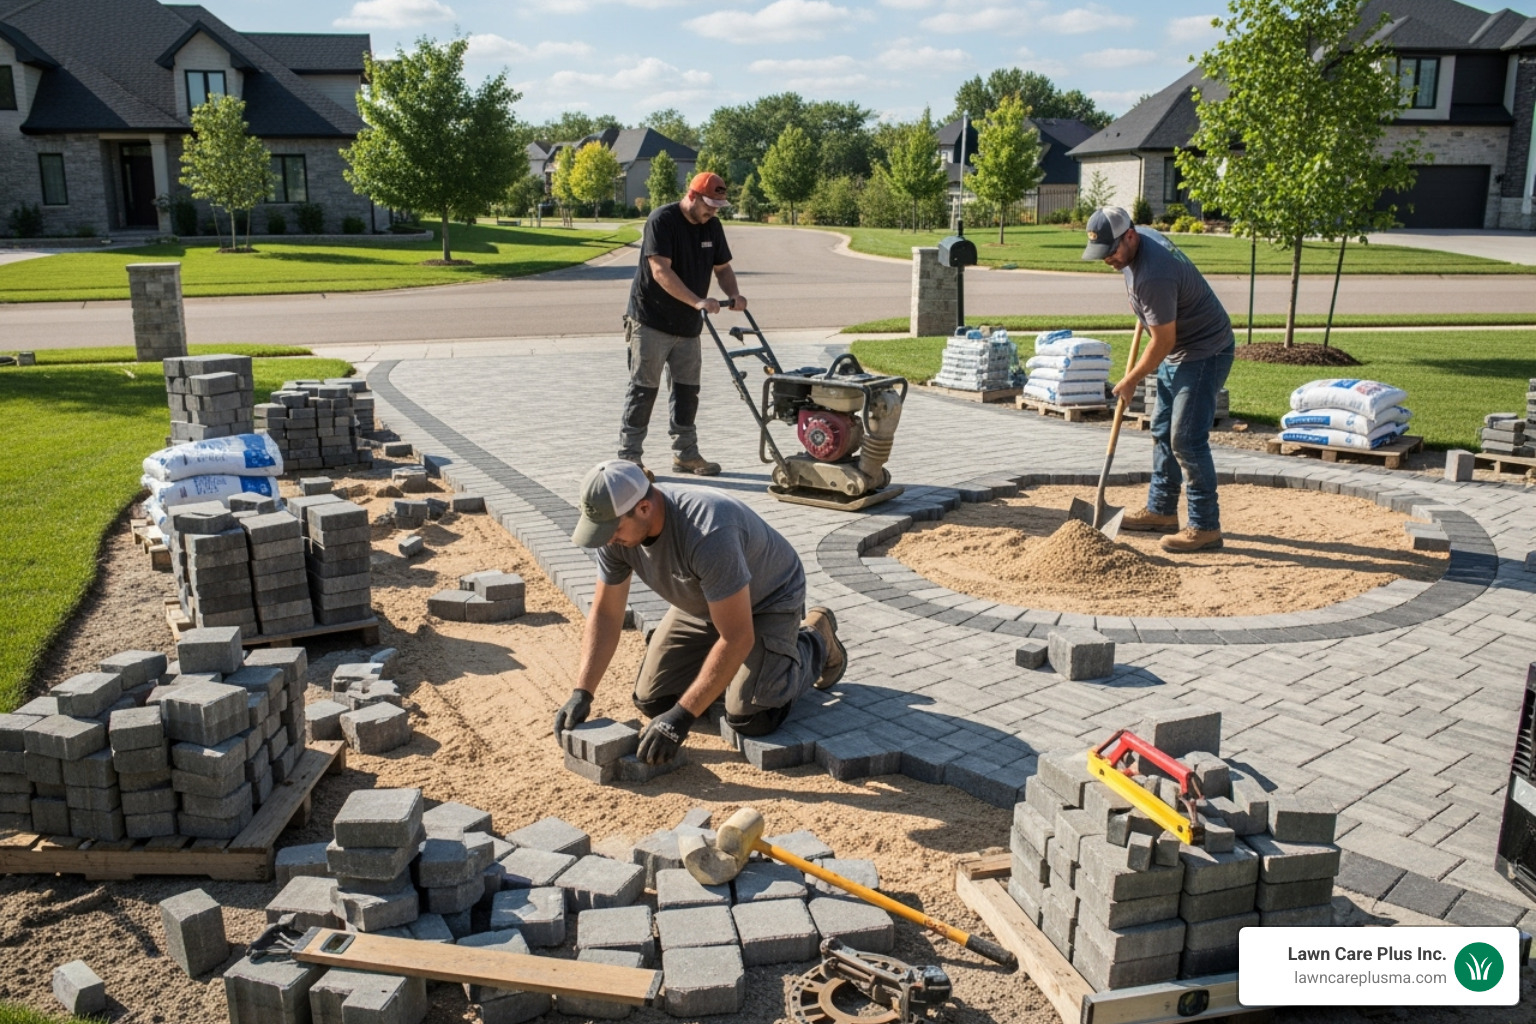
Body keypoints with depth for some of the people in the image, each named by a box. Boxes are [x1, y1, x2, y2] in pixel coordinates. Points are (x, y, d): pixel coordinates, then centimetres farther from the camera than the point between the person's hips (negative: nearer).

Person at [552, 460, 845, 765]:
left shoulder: (707, 533, -42)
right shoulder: (616, 524, -20)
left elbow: (737, 638, -38)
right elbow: (605, 614, -9)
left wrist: (681, 717, -37)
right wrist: (582, 693, -19)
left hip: (767, 599, -6)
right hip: (702, 602, 6)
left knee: (750, 719, -18)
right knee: (651, 701, -1)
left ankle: (814, 642, 9)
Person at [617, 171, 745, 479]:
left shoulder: (712, 226, 6)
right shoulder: (662, 220, -16)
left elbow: (722, 268, 12)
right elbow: (661, 271, -25)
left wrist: (733, 294, -9)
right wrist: (698, 301, -33)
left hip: (688, 324, 7)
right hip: (651, 321, -7)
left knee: (687, 388, 10)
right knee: (644, 388, -4)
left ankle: (685, 453, 20)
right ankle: (628, 454, 4)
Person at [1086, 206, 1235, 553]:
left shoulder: (1153, 276, -32)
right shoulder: (1141, 237, -2)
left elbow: (1163, 341, -24)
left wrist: (1132, 379, -12)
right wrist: (1138, 302, 21)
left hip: (1204, 353, -10)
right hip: (1178, 352, 11)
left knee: (1187, 439, -11)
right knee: (1162, 432, 15)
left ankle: (1205, 527, -4)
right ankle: (1161, 511, 25)